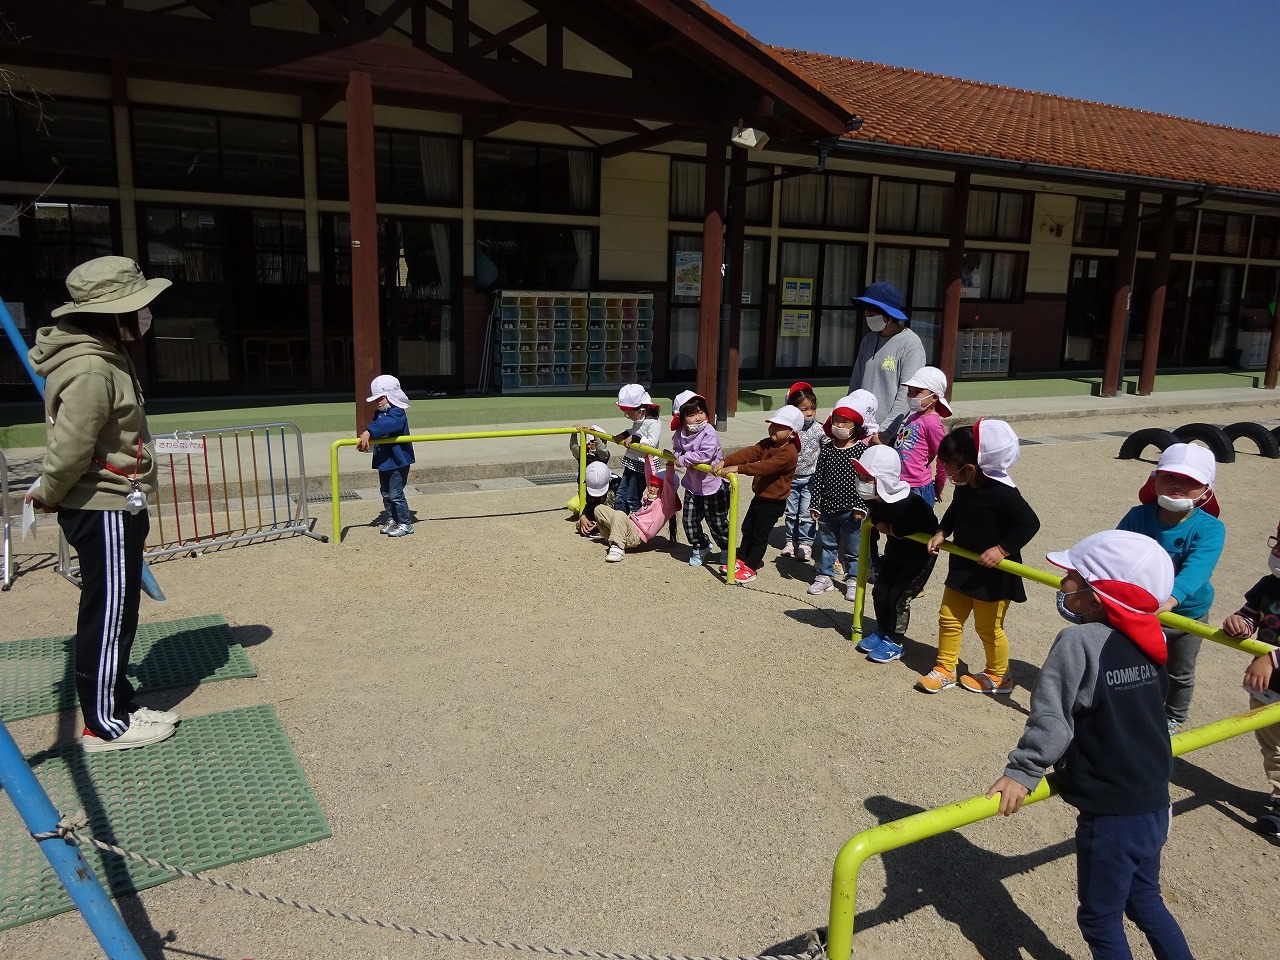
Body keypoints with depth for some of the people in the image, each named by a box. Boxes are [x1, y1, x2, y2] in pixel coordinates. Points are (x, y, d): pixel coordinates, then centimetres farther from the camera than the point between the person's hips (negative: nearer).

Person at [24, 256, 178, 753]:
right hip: (104, 511, -10)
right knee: (108, 616, 1)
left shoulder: (105, 356, 11)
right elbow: (71, 448, -22)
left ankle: (119, 705, 30)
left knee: (116, 613, 17)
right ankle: (104, 725, 14)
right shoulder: (90, 369, -22)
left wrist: (47, 491, 13)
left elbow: (73, 445, 17)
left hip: (116, 506, 10)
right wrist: (48, 496, -6)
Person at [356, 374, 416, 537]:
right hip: (384, 461, 9)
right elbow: (377, 427, 7)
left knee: (395, 494, -6)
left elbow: (386, 424, -38)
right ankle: (391, 519, 30)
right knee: (386, 493, 17)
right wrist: (366, 439, -15)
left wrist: (368, 432, -50)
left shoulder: (397, 413, -19)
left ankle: (405, 524, 5)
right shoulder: (380, 413, 11)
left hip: (398, 461, -9)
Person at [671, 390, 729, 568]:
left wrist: (684, 459, -21)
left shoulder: (709, 433, -21)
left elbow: (705, 455, -32)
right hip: (693, 485, 6)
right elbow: (677, 450, 13)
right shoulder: (679, 435, -3)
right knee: (689, 519, 8)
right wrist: (679, 457, -11)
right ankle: (700, 547, 31)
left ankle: (727, 549, 30)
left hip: (713, 485, -6)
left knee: (716, 521, 6)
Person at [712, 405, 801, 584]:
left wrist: (738, 468, -44)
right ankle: (741, 560, 36)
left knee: (760, 535, 4)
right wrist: (725, 461, -27)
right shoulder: (767, 444, 2)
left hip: (773, 502, -8)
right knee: (747, 529, 19)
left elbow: (765, 466, -37)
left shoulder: (788, 453, -24)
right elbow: (748, 453, -12)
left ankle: (750, 568, 17)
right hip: (759, 496, 8)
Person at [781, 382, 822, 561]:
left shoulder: (819, 429, -8)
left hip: (810, 479, -2)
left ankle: (806, 544, 13)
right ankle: (791, 541, 26)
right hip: (790, 478, 2)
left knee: (806, 513, 1)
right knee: (791, 512, 13)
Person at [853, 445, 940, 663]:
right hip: (895, 549, 7)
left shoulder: (908, 504, -38)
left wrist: (893, 529, -26)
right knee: (879, 592, 9)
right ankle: (882, 632, 30)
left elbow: (930, 527, -37)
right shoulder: (873, 497, -14)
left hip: (920, 554, -7)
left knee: (898, 598, -5)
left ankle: (895, 643, 13)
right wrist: (879, 522, -16)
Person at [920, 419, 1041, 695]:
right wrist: (941, 533, 2)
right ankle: (945, 669, 26)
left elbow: (1030, 523, -25)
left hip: (993, 574, -7)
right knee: (949, 618, 12)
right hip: (963, 567, 8)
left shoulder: (1002, 493, -27)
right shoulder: (964, 488, -4)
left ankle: (998, 676, 29)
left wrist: (1002, 549, -29)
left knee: (989, 627, 8)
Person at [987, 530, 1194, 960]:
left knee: (1100, 918, 12)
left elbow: (1051, 719, -24)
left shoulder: (1078, 641, -23)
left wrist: (1022, 772, -14)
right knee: (1145, 901, 27)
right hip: (1154, 804, 8)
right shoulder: (1148, 642, 0)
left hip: (1110, 815, -7)